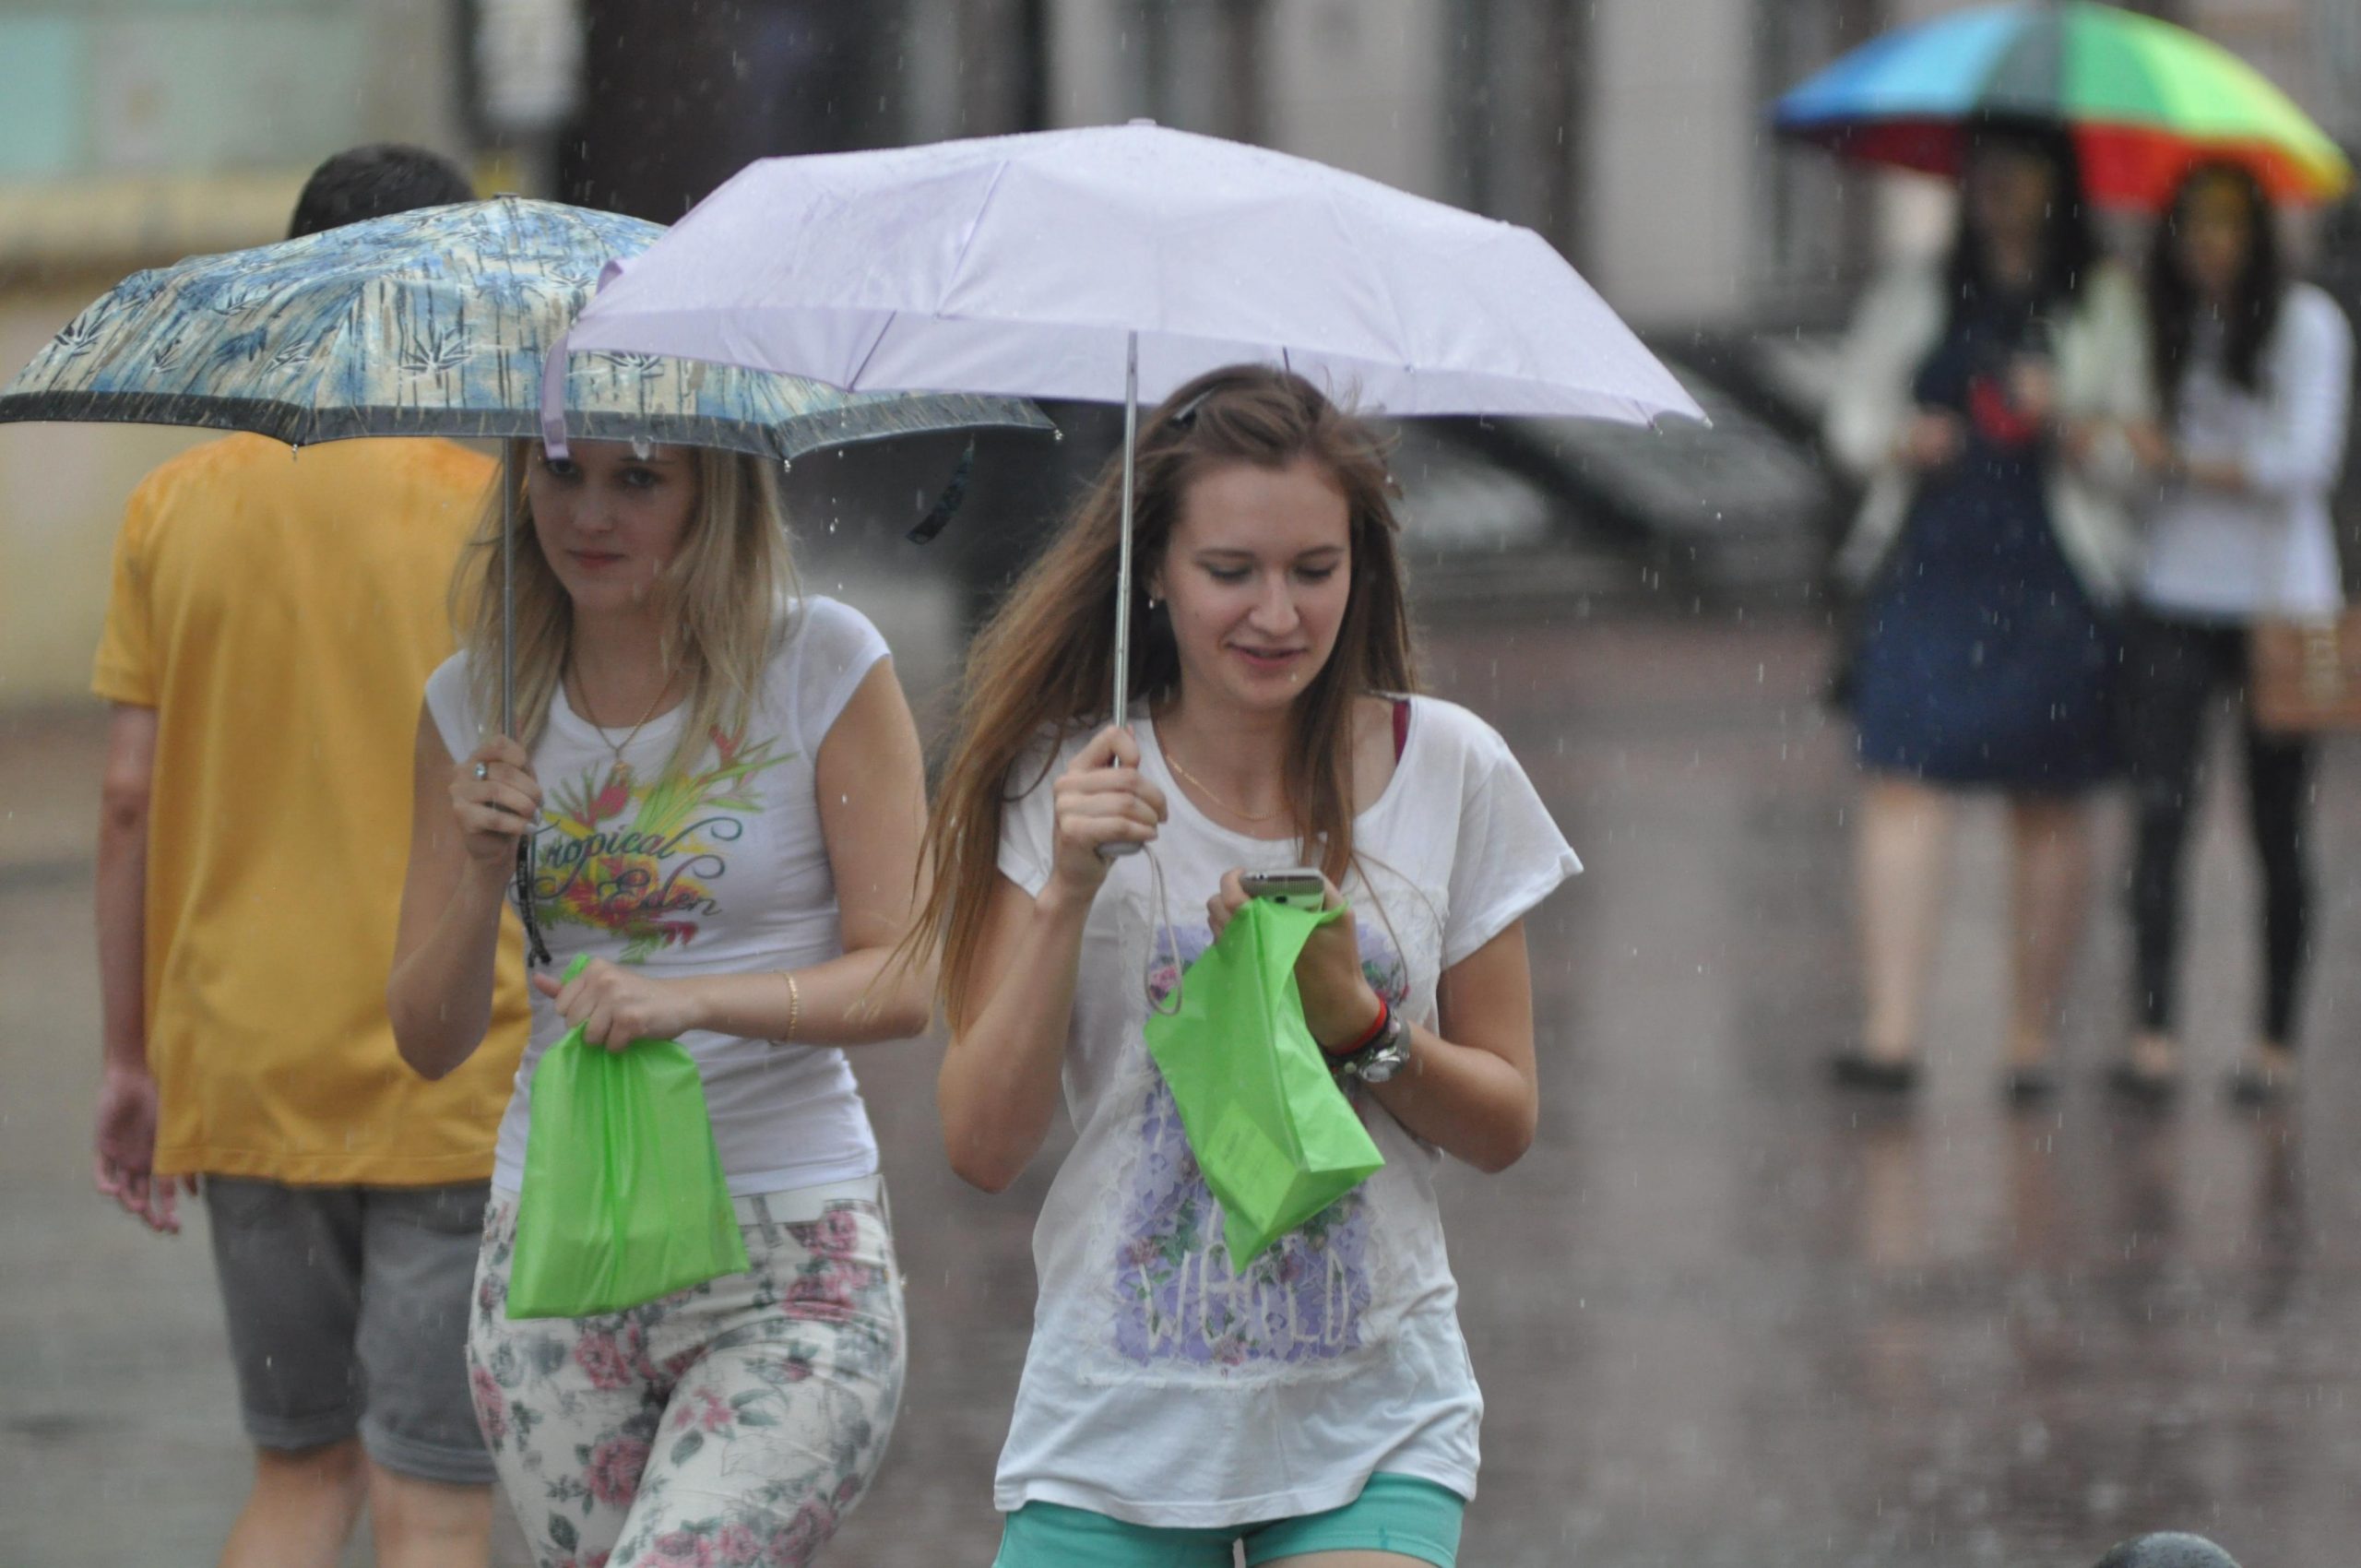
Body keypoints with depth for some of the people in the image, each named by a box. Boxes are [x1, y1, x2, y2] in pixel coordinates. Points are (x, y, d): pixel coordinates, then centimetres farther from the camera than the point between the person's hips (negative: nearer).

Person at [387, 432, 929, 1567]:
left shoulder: (823, 665, -4)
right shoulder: (477, 701, 6)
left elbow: (904, 980, -8)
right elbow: (429, 1040, 8)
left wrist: (692, 1001, -23)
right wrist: (481, 872, -11)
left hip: (787, 1267, -4)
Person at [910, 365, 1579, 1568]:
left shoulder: (1449, 772, 0)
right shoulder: (1068, 786, -1)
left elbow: (1503, 1127, 6)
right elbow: (982, 1148, -6)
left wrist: (1353, 1023, -12)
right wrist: (1067, 897, -17)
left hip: (1370, 1421, 0)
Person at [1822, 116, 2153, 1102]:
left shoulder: (2102, 304, 8)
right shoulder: (1917, 296, 14)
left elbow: (2129, 456, 5)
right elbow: (1854, 405, 14)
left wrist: (2066, 423, -15)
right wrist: (1897, 441, -7)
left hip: (2052, 577, -1)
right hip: (1927, 567, 1)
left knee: (2047, 808, 2)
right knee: (1902, 782, -12)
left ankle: (2031, 1039, 9)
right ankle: (1890, 1031, -17)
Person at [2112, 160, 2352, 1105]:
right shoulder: (2160, 328, 12)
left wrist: (2184, 463, -11)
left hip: (2278, 601, -2)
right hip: (2174, 599, 2)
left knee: (2277, 833, 3)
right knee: (2159, 813, -11)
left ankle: (2276, 1042, 11)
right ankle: (2154, 1035, -16)